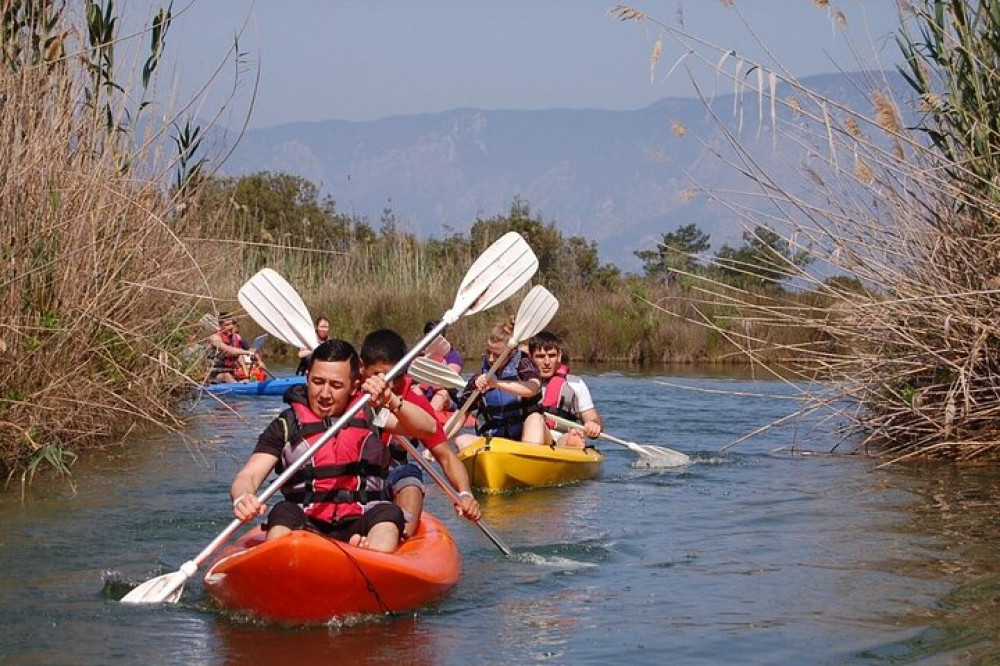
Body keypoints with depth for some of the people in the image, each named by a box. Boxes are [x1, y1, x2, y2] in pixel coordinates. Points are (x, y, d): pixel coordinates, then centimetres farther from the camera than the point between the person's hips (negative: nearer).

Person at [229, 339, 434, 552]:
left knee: (389, 514, -29)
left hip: (361, 532, 0)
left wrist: (391, 403, -20)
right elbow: (248, 476, -2)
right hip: (305, 527, 0)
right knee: (283, 513, -29)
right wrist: (242, 498, -27)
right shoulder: (285, 426, 9)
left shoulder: (369, 415, 13)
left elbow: (427, 428, -1)